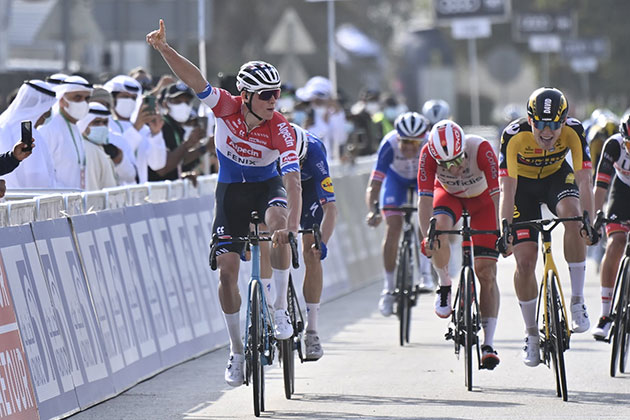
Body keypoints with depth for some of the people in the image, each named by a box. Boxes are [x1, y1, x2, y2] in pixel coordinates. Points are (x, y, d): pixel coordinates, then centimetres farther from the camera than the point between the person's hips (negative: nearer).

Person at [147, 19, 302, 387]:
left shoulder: (281, 129, -27)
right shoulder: (227, 108, -22)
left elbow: (293, 181, -36)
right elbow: (196, 80, -33)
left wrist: (292, 225, -50)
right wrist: (164, 49, -48)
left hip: (267, 185, -2)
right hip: (231, 188, 2)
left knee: (278, 223, -35)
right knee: (227, 269, -6)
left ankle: (281, 311, -22)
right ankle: (237, 350, 9)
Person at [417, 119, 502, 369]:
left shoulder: (481, 149, -37)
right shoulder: (429, 154, -32)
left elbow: (498, 195, -35)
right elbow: (425, 199, -32)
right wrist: (427, 236, -43)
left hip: (482, 197, -1)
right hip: (449, 194, 1)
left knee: (486, 272, -9)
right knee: (439, 228, -34)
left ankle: (488, 344, -5)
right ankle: (445, 286, -6)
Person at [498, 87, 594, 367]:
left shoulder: (574, 131, -29)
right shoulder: (514, 136, -33)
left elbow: (583, 181, -28)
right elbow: (507, 188, -32)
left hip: (557, 176, 1)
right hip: (523, 184, -1)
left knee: (573, 216, -32)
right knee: (525, 260, -9)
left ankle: (577, 301, -21)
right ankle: (531, 333, 8)